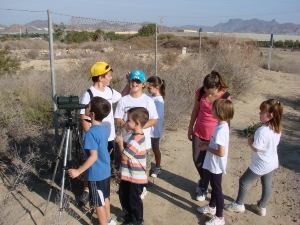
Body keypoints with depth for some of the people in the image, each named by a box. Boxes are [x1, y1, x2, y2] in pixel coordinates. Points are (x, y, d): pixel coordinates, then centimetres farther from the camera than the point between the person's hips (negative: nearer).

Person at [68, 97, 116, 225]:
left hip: (96, 174, -9)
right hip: (105, 171, 9)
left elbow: (93, 156, -26)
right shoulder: (103, 129, 2)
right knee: (105, 198, 24)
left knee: (98, 203, 7)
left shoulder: (91, 132, -25)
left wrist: (79, 171, -22)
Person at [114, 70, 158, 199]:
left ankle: (142, 187, 33)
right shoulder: (123, 100, -1)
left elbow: (154, 119, -5)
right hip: (127, 140, 1)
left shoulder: (148, 100, -5)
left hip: (144, 141, -1)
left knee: (144, 166, 11)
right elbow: (118, 119, 1)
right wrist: (125, 125, -20)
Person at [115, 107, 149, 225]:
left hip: (135, 177, -10)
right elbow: (128, 150, 14)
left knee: (134, 200, 9)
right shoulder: (137, 135, 4)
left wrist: (120, 142, -16)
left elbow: (124, 156, -26)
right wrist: (123, 143, -1)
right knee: (124, 196, 23)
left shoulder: (136, 139, -28)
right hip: (128, 175, 10)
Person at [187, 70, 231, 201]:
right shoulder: (200, 92, -10)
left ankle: (204, 188, 31)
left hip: (214, 135, -3)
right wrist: (190, 128, 10)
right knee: (197, 160, 13)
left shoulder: (225, 98, -19)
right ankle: (203, 179, 43)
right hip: (198, 132, 3)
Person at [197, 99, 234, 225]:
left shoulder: (220, 130, -30)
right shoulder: (222, 126, -1)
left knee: (217, 189, 6)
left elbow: (221, 152, -30)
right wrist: (207, 144, 2)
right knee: (214, 186, 26)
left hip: (216, 165, -9)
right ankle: (212, 207, 47)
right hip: (213, 164, 9)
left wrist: (206, 148, -18)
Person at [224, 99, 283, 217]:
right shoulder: (277, 129, -6)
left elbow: (256, 149, -27)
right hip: (273, 163, 8)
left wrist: (250, 141, -7)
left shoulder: (262, 131, -32)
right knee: (267, 185, 22)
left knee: (243, 181, 10)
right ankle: (262, 207, 39)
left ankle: (239, 204, 26)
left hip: (261, 165, -8)